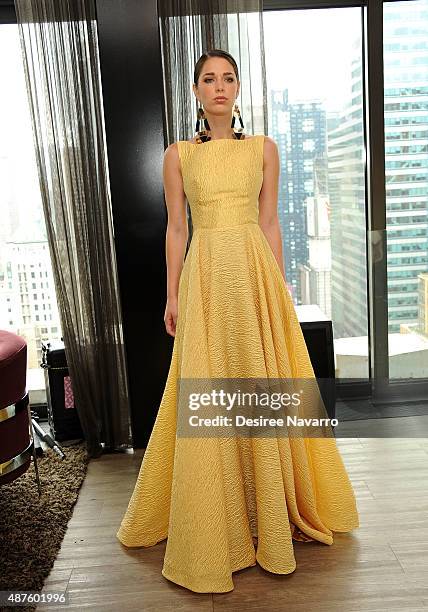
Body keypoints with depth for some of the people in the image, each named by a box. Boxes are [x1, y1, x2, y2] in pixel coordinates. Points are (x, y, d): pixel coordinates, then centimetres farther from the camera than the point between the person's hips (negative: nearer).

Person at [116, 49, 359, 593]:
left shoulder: (264, 148, 9)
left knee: (261, 387, 4)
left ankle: (271, 512, 23)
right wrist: (172, 295, 3)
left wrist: (279, 286, 4)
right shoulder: (178, 155, 8)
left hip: (255, 272, 1)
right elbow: (176, 228, 6)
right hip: (204, 276, 0)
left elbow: (269, 222, 8)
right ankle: (215, 524, 19)